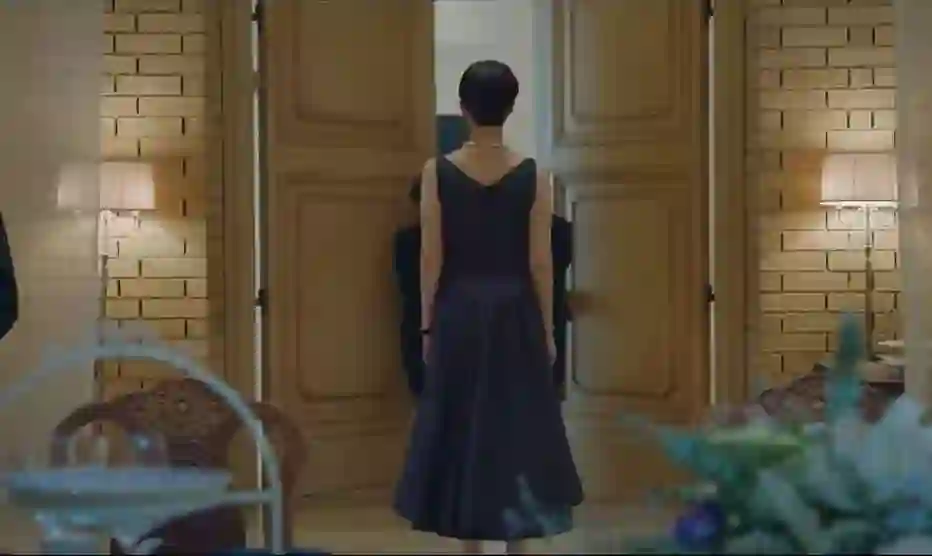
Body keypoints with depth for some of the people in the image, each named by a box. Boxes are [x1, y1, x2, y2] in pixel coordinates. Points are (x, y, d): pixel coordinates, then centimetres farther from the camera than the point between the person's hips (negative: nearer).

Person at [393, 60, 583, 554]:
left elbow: (431, 259, -5)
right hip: (515, 312, 0)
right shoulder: (532, 175, -6)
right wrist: (547, 328, 6)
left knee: (462, 427, 9)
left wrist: (428, 325, 5)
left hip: (458, 313, 0)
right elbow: (540, 262, -4)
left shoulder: (437, 173, -6)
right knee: (518, 428, 9)